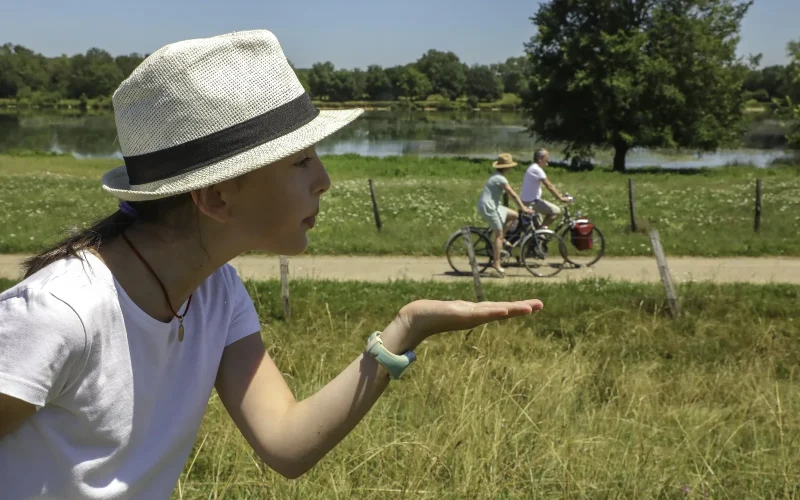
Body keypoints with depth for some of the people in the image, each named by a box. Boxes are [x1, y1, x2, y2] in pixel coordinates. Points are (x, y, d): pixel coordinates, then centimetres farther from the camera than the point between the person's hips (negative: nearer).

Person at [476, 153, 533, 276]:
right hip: (488, 206, -10)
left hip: (492, 205, 10)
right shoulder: (500, 178, -17)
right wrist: (523, 208, -15)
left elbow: (511, 194, 19)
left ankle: (500, 238, 13)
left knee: (514, 215, 11)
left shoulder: (497, 176, 14)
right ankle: (497, 263, -4)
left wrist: (522, 207, 20)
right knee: (499, 233, -7)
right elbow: (513, 194, -18)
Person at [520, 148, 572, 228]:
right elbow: (549, 186, -20)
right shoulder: (537, 170, -19)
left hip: (526, 200, 10)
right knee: (557, 211, -11)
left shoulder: (533, 168, 13)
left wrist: (559, 195, 16)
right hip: (531, 202, -10)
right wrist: (561, 199, -16)